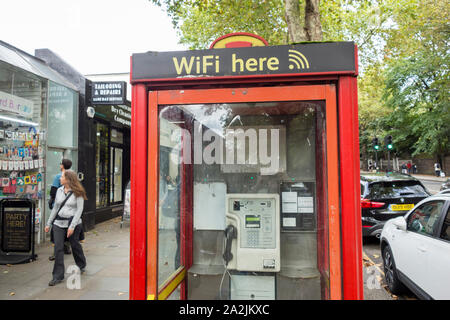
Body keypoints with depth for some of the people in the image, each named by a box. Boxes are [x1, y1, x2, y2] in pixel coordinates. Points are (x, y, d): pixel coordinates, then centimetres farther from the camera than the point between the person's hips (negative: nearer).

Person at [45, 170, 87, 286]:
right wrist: (49, 223, 14)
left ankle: (81, 265, 38)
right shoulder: (59, 191, 7)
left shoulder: (77, 193, -10)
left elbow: (79, 210, -13)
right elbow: (55, 208, 14)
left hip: (73, 223, -4)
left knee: (75, 245, 12)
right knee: (58, 248, -2)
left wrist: (72, 226, -18)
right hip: (59, 223, 4)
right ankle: (58, 276, 7)